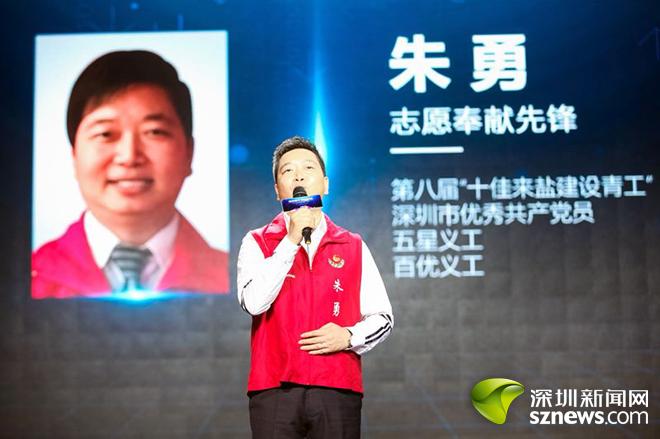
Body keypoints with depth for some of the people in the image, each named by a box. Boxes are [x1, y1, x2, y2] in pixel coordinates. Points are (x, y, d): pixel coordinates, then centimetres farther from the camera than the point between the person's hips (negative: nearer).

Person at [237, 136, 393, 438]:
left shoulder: (354, 247, 11)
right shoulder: (257, 243, 6)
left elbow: (382, 317, 11)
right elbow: (254, 302, -11)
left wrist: (349, 336, -8)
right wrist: (292, 239, -12)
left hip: (338, 391, 2)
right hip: (274, 391, -1)